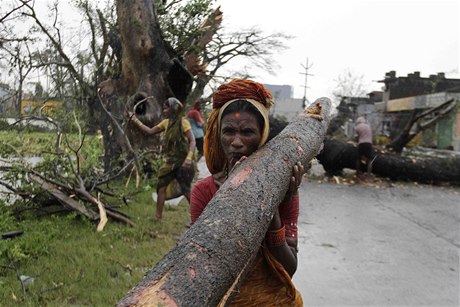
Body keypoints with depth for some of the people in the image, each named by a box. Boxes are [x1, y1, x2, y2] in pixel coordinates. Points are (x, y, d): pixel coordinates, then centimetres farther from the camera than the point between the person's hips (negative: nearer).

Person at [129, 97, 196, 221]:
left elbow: (192, 141, -17)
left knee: (186, 190, -6)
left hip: (182, 162, -8)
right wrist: (136, 120, 13)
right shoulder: (166, 122, 9)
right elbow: (150, 131, 17)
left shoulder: (183, 122, -12)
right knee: (161, 186, 8)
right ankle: (158, 215, 19)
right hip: (170, 161, 8)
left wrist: (189, 158, -29)